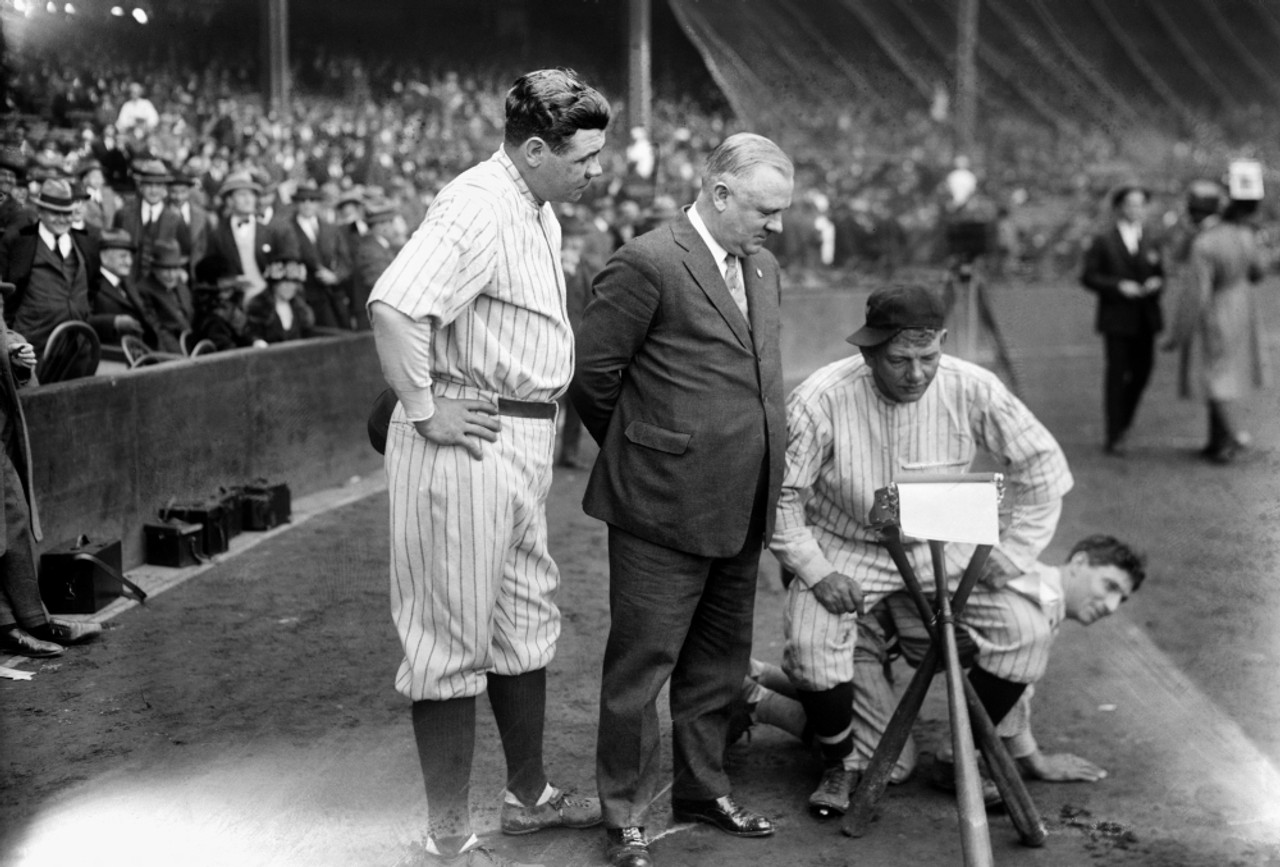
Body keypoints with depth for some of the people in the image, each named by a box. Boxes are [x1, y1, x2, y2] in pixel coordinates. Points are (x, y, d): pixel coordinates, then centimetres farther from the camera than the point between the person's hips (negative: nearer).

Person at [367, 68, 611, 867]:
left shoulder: (539, 211, 12)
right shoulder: (479, 209, -20)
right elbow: (393, 306, -32)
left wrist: (546, 414, 16)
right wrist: (424, 411, -23)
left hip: (522, 442, 10)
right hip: (468, 445, -10)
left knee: (527, 623, 20)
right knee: (453, 640, 0)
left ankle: (529, 794, 37)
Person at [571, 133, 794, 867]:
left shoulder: (763, 266, 13)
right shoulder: (648, 264, -13)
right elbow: (593, 376, -9)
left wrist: (761, 472, 16)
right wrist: (639, 451, 4)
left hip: (741, 506, 8)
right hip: (665, 504, -8)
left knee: (720, 660, 18)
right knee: (642, 663, 2)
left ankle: (703, 789, 33)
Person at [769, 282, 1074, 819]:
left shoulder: (972, 389, -16)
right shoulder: (821, 399, -22)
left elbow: (1042, 468, -6)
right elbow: (780, 494, -13)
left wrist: (1008, 561, -10)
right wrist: (815, 572, -21)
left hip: (938, 549, 3)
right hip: (844, 549, -2)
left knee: (1027, 632, -15)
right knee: (810, 644, -29)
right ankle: (840, 763, 2)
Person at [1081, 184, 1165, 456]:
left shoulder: (1151, 243, 12)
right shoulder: (1103, 242, -1)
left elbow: (1160, 275, 19)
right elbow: (1088, 277, -4)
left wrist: (1157, 283, -5)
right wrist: (1118, 286, -16)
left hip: (1145, 319, 5)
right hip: (1116, 318, -4)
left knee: (1142, 370, 6)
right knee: (1116, 374, -3)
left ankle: (1122, 423, 28)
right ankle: (1114, 436, 3)